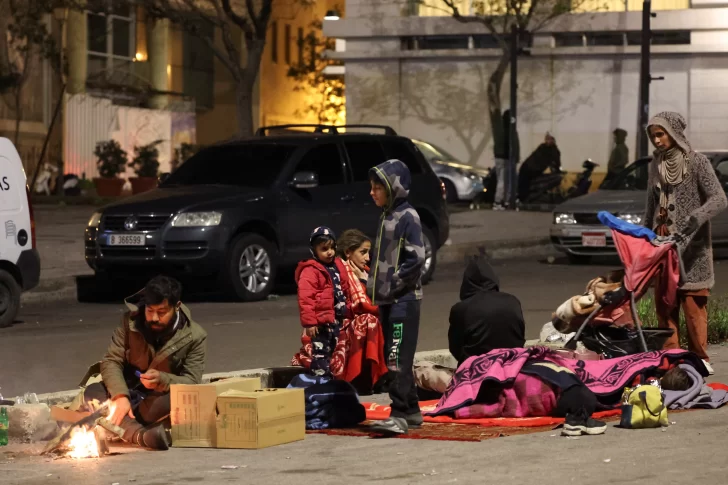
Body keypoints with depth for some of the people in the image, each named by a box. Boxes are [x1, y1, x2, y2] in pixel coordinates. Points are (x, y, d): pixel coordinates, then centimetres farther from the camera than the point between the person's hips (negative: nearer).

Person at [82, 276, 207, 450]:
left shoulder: (195, 336, -8)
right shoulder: (131, 321, -4)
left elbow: (192, 382, -12)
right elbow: (111, 361, -8)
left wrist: (163, 380, -35)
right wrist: (120, 395, -28)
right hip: (129, 395, 2)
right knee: (92, 393, -30)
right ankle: (142, 434, -49)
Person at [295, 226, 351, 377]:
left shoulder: (337, 266, 12)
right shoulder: (310, 271, -14)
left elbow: (345, 289, 23)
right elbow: (305, 298, -19)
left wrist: (346, 311, 19)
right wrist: (309, 322, -22)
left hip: (336, 320, 8)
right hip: (321, 322, -8)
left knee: (334, 353, 17)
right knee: (320, 356, -7)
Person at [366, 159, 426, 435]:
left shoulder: (407, 216, -11)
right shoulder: (387, 216, 16)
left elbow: (416, 258, -18)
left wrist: (392, 285, -16)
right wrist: (374, 284, 11)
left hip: (404, 299, -9)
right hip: (387, 299, 9)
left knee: (398, 359, -14)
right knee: (393, 359, 12)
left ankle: (400, 415, -17)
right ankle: (412, 410, 20)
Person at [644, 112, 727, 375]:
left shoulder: (697, 163, -6)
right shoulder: (657, 165, 13)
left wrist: (694, 220, -31)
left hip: (691, 249, -6)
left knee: (693, 305, -7)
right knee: (664, 305, 4)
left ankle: (700, 358, -1)